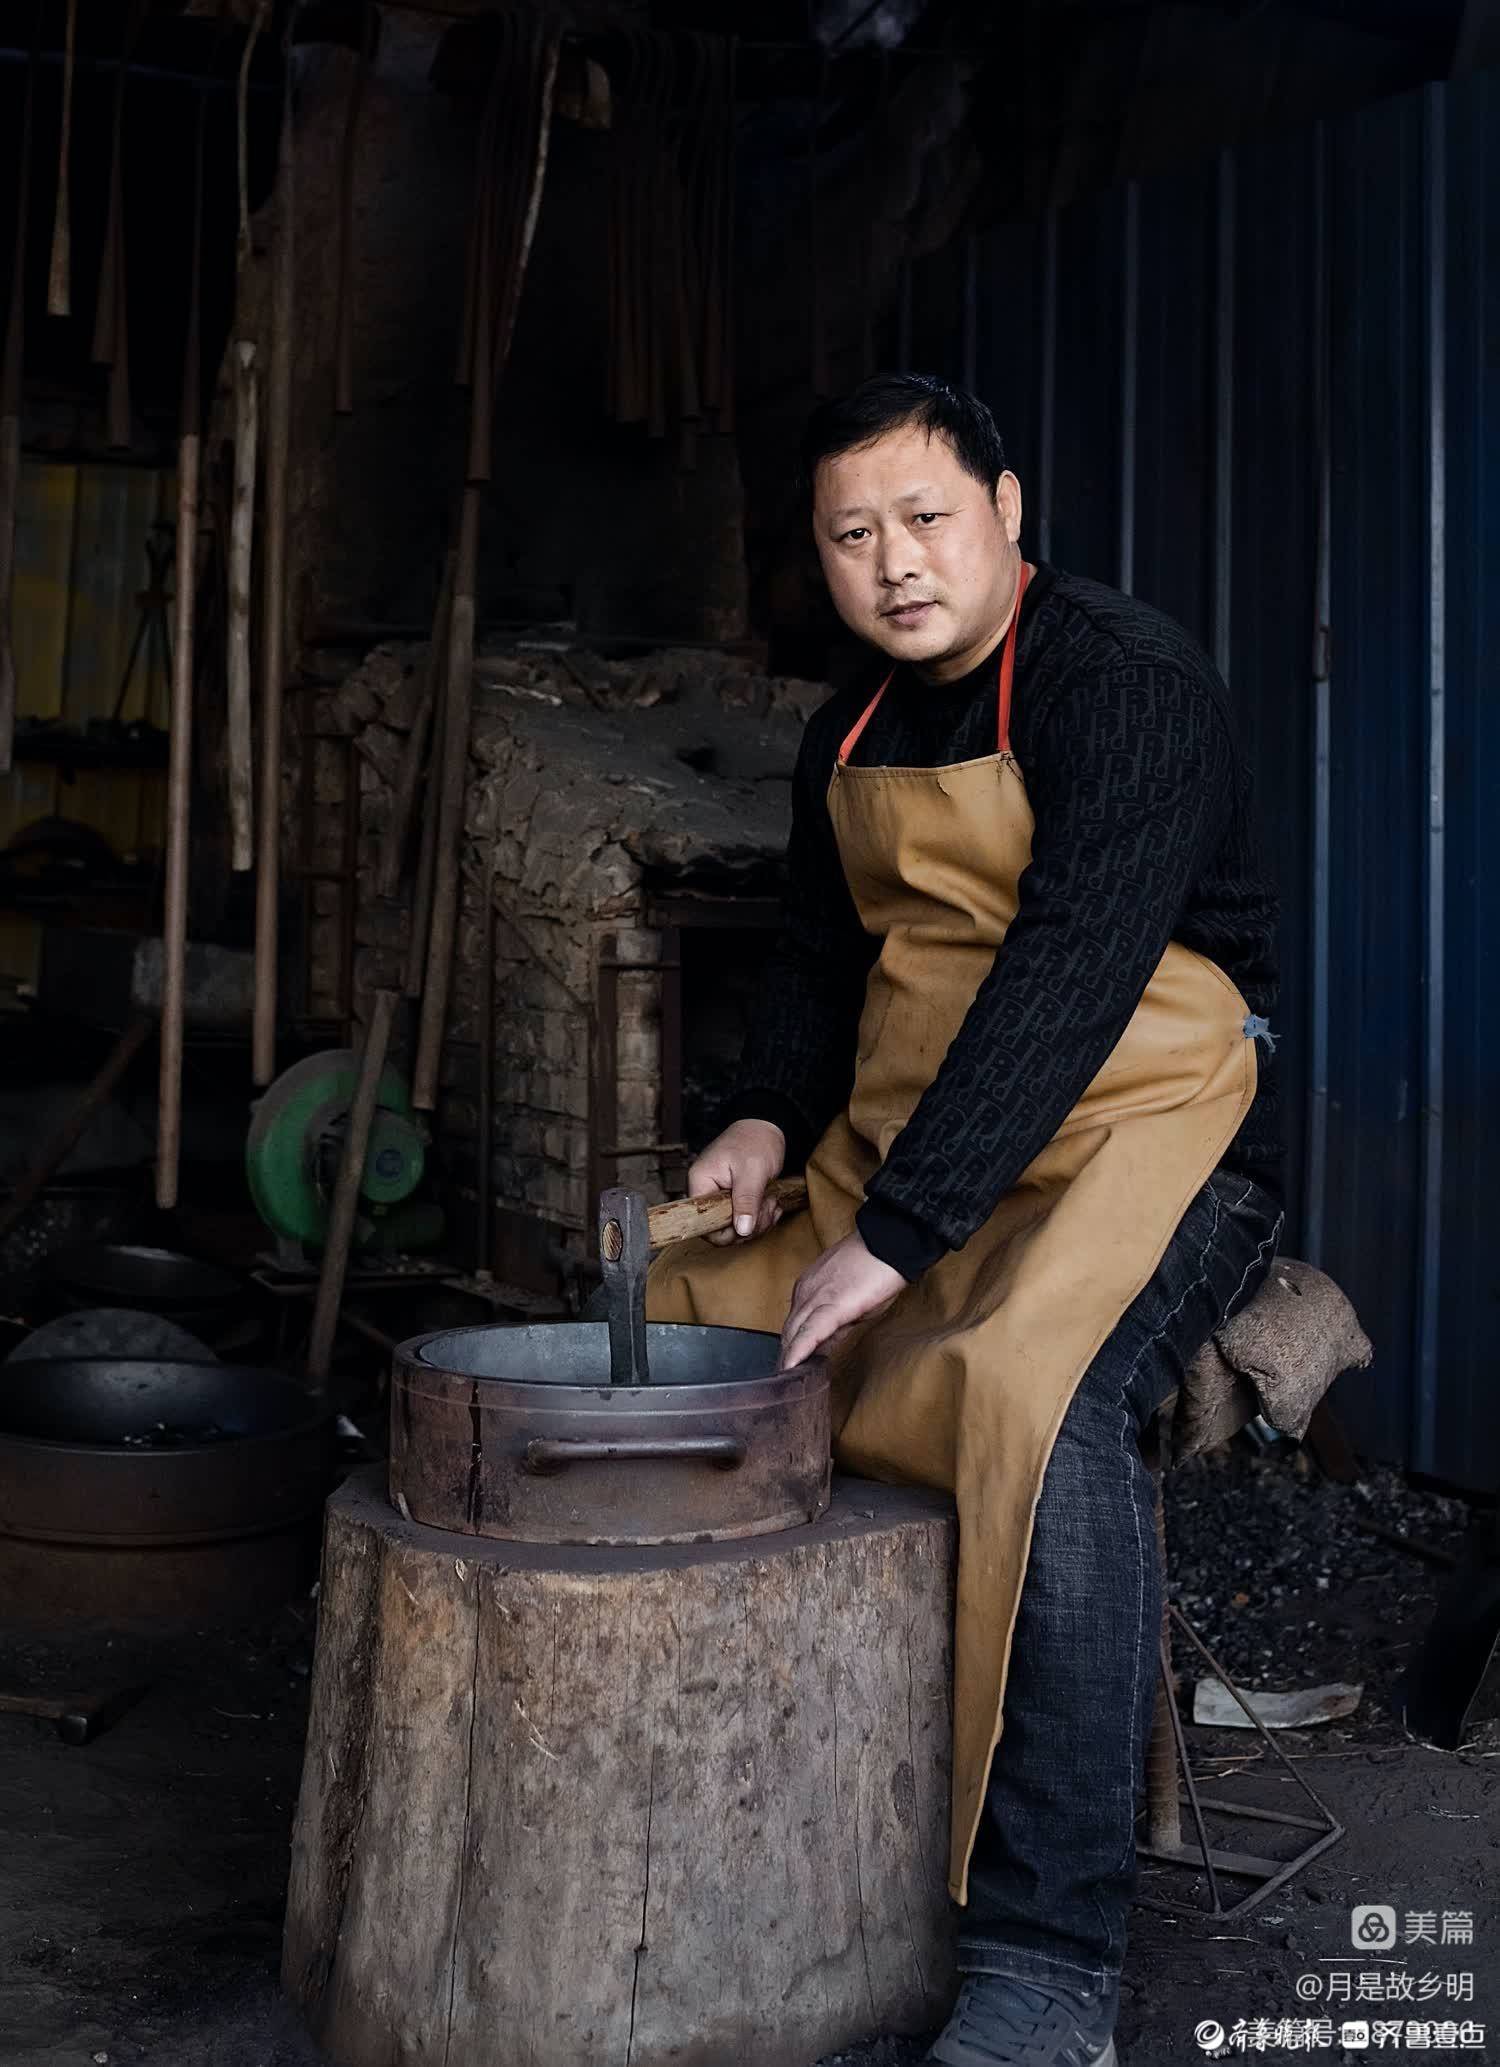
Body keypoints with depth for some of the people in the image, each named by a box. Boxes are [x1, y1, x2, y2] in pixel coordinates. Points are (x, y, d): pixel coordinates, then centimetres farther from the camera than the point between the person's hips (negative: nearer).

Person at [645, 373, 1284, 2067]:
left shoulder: (1123, 677, -14)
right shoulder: (850, 735, 13)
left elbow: (1070, 970, -25)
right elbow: (822, 950, 24)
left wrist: (897, 1236, -30)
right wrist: (770, 1112, 3)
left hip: (1137, 1134, -8)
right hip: (896, 1158, 9)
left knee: (1029, 1391, -36)